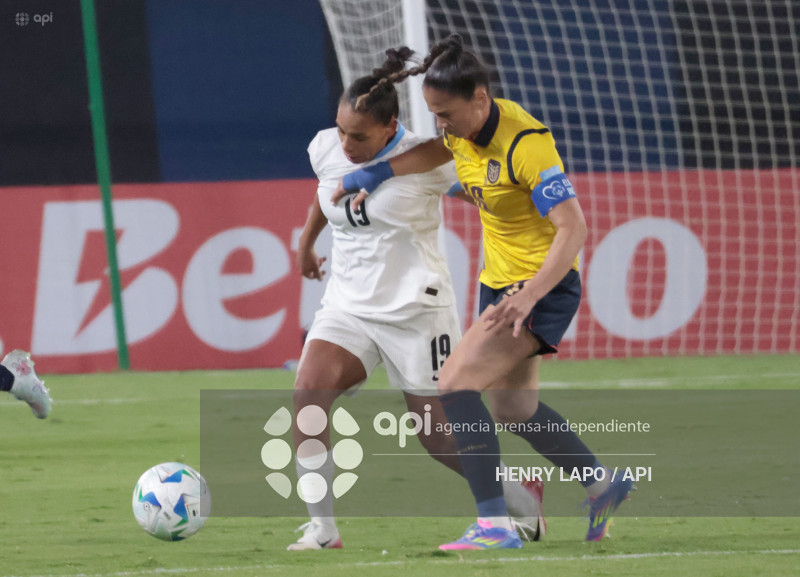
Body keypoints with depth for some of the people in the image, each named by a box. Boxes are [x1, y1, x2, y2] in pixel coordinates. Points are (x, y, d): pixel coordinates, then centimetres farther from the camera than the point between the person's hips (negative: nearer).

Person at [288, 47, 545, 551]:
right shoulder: (326, 149, -1)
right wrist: (306, 242, 36)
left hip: (416, 310, -4)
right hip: (348, 306, 4)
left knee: (439, 436, 1)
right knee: (307, 393, -23)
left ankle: (526, 499, 29)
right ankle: (322, 528, -19)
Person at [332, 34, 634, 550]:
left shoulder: (525, 144, -28)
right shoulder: (465, 129, -3)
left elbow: (573, 228, -31)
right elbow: (437, 150, 23)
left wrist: (528, 297, -40)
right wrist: (375, 174, 11)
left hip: (544, 284, -9)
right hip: (501, 278, 9)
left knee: (456, 382, -20)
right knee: (512, 407, 18)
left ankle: (495, 525, -20)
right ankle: (603, 487, 38)